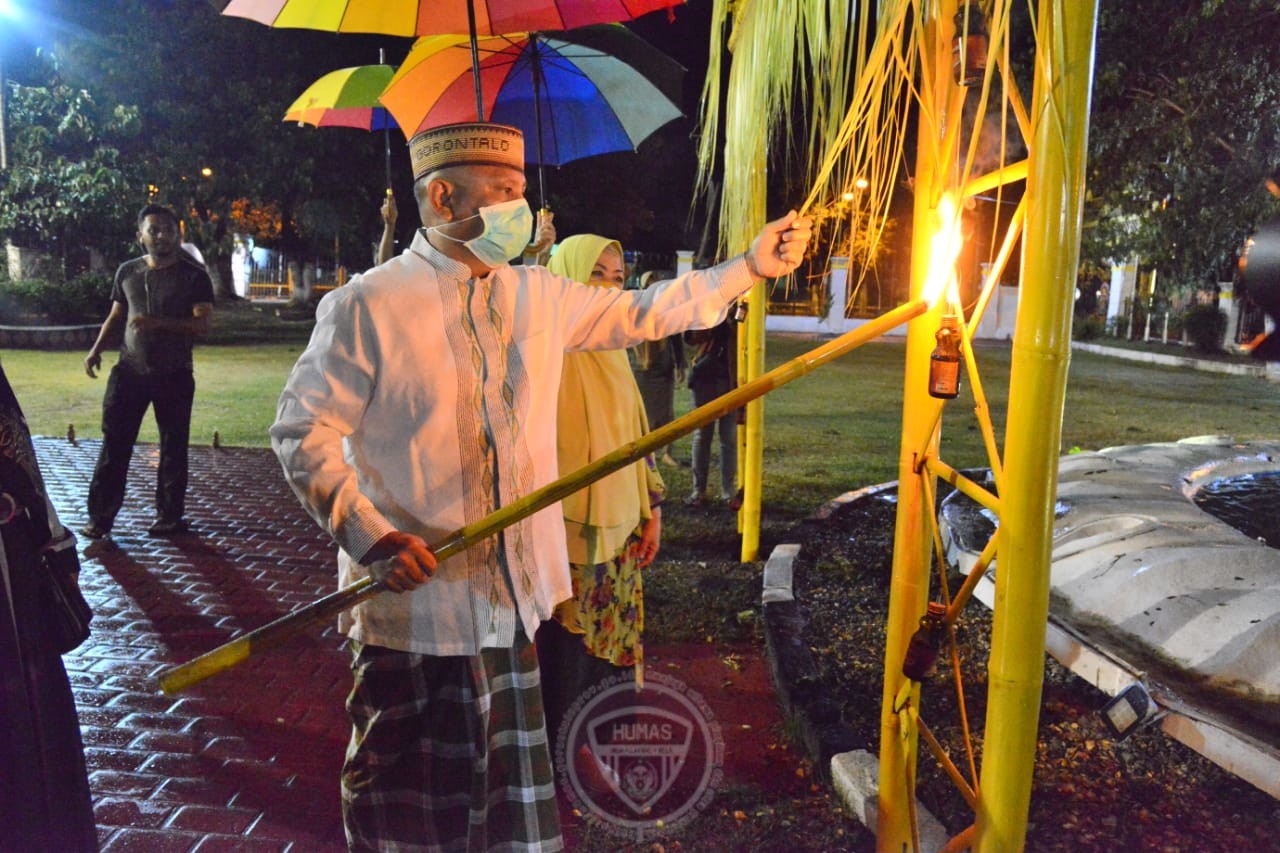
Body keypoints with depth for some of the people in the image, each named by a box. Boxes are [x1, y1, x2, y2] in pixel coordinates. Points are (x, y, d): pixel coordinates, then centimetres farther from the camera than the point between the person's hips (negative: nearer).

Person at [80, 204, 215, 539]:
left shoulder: (193, 276, -4)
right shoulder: (127, 272, 9)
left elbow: (204, 323, -13)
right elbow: (116, 317, 17)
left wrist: (159, 323, -25)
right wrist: (97, 349, 3)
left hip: (174, 376, -3)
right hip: (129, 370, 3)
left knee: (173, 447, 5)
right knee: (114, 443, 1)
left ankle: (170, 515, 16)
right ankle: (100, 516, 8)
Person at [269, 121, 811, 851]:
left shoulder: (537, 296, 6)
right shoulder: (367, 306, -11)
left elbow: (641, 314, 14)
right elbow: (303, 433, -10)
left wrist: (750, 267, 11)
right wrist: (373, 538, -21)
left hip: (514, 594, 5)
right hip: (415, 597, -5)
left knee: (510, 786, 18)